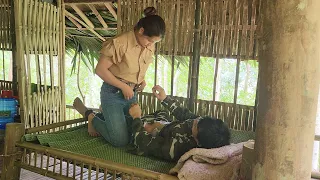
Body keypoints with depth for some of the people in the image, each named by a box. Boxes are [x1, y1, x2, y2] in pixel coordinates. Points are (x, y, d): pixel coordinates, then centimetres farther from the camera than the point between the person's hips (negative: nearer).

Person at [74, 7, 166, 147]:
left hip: (131, 94, 7)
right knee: (121, 140, -9)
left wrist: (142, 80, 0)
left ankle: (103, 116, 35)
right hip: (113, 93, -7)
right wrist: (123, 86, -19)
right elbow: (100, 70, -19)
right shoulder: (120, 43, -21)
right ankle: (92, 118, 15)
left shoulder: (150, 48, 1)